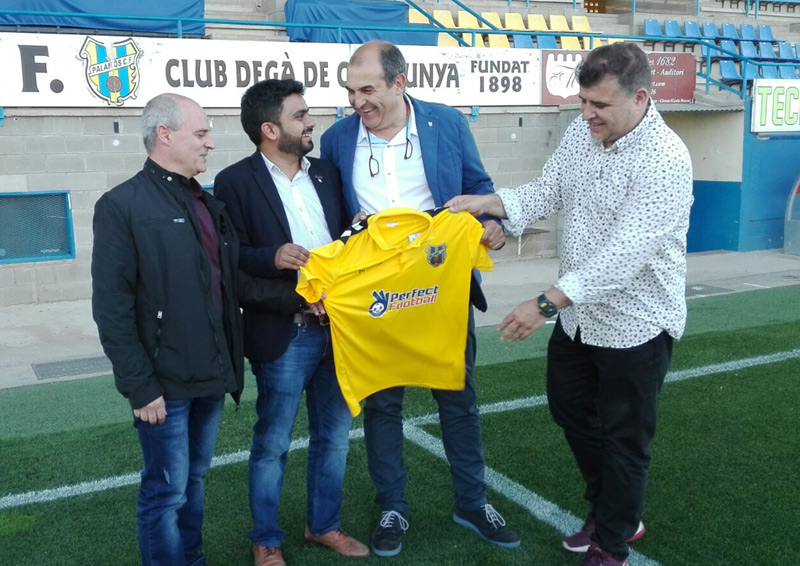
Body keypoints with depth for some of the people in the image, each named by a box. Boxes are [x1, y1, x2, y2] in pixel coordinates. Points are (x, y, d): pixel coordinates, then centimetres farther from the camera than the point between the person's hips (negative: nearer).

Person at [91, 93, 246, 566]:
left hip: (212, 376, 6)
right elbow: (111, 309, -12)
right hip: (165, 383, -6)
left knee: (194, 479, 18)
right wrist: (140, 387, -14)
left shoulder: (209, 205, 12)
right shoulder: (122, 206, -9)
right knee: (167, 491, 4)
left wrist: (231, 363, 6)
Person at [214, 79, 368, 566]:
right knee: (272, 444, 8)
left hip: (339, 328, 6)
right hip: (284, 336, -5)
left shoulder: (326, 173, 11)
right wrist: (273, 257, -24)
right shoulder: (236, 182, -6)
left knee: (334, 435, 16)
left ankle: (325, 525, 36)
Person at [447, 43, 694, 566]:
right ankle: (615, 513, 44)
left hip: (635, 324, -8)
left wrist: (547, 303, -38)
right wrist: (485, 203, -12)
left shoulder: (665, 161, -27)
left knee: (623, 439, 9)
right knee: (570, 409, 21)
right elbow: (547, 192, 5)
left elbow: (624, 255, -33)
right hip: (579, 313, 8)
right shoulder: (581, 133, -2)